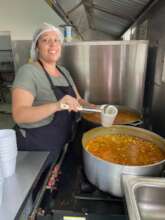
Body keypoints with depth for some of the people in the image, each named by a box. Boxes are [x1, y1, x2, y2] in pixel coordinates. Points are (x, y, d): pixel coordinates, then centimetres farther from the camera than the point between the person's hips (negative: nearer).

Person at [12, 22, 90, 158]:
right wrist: (56, 106, -40)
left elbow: (77, 100, 11)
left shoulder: (64, 71, 6)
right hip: (37, 147, -7)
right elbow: (19, 115, -27)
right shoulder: (28, 71, -17)